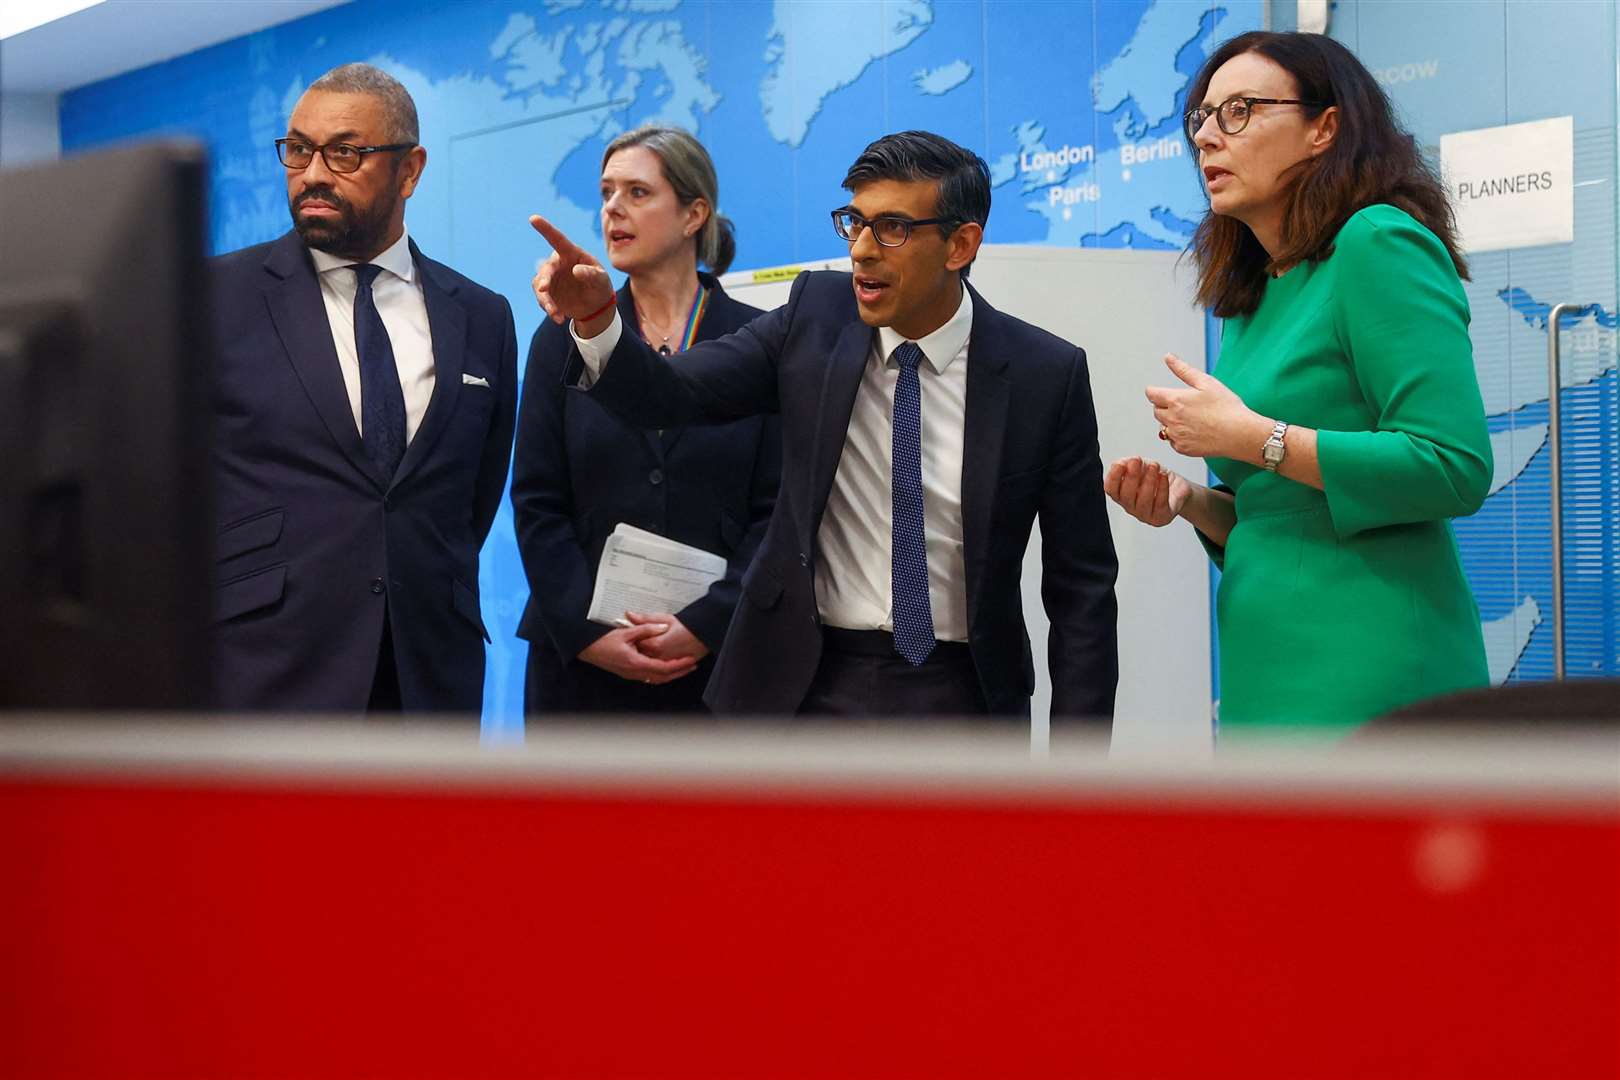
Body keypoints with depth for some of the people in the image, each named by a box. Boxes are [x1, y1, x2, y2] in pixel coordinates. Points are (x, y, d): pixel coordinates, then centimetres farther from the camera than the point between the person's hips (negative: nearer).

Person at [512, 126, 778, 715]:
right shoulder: (564, 339, 8)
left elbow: (780, 510, -2)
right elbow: (536, 503, 3)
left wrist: (708, 625, -13)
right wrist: (586, 631, -9)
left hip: (720, 655, -1)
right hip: (582, 659, 1)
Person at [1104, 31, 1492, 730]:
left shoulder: (1380, 243, -7)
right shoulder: (1251, 296, 17)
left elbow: (1455, 468, -17)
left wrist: (1252, 438, -15)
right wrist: (1192, 503, 5)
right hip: (1270, 680, 8)